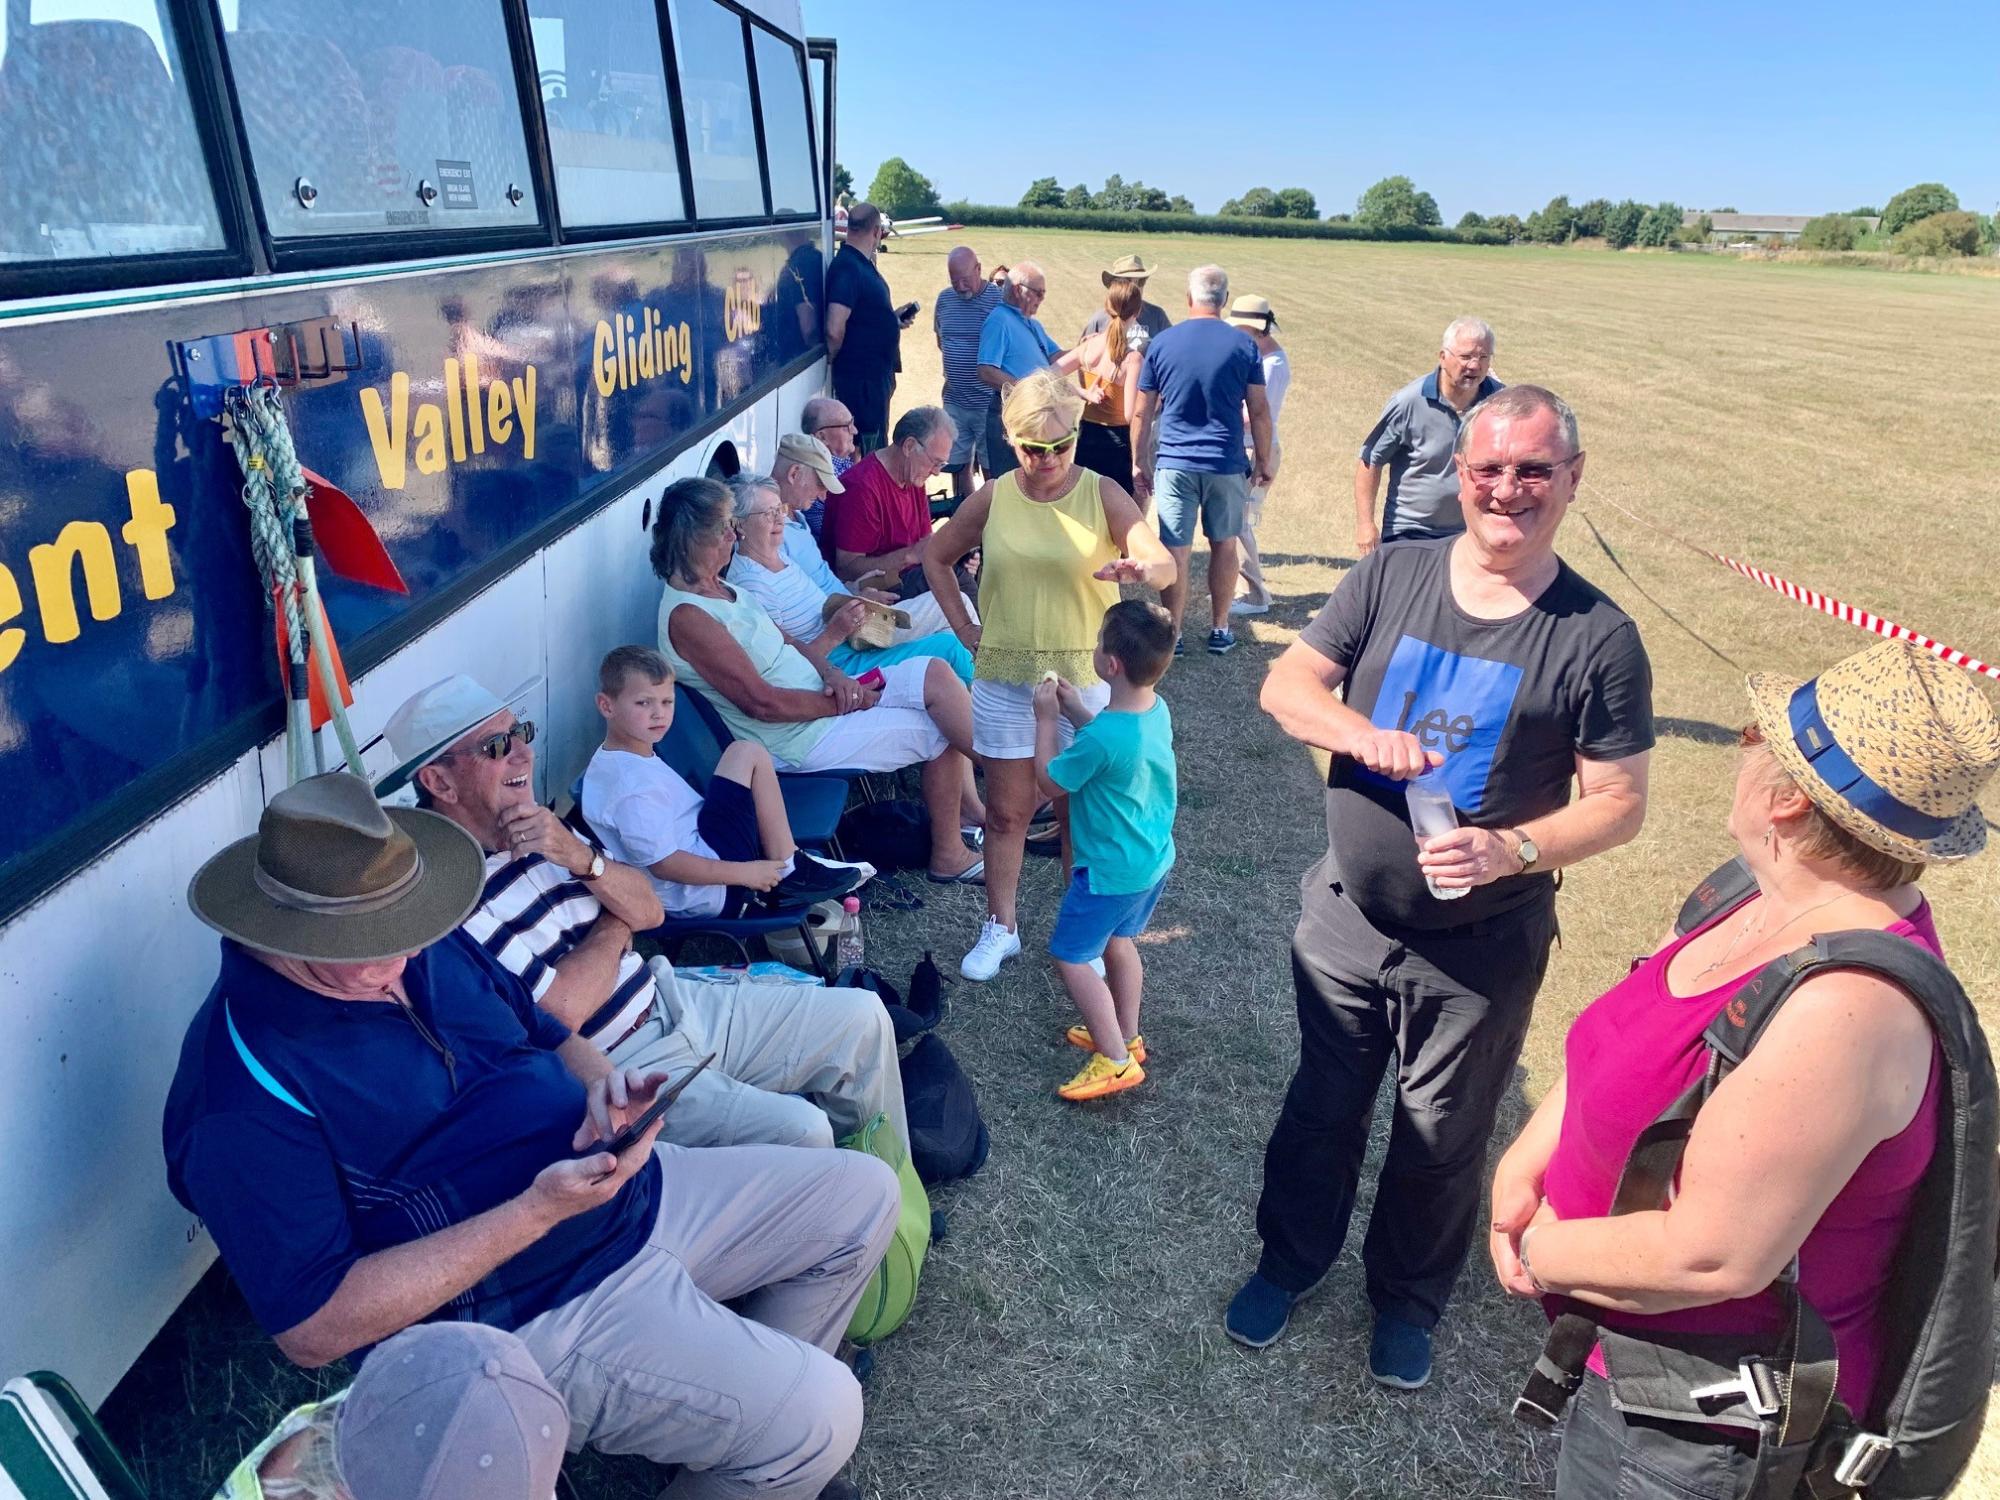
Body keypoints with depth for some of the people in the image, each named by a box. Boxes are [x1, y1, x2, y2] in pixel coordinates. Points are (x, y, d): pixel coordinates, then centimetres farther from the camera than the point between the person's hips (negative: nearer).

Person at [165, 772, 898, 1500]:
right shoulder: (246, 1095, -22)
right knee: (817, 1417, -20)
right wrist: (537, 1212, -28)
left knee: (862, 1194, 11)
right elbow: (314, 1328, -24)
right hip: (529, 1314, -8)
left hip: (635, 1192, 8)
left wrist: (603, 1083, -12)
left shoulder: (424, 947, 1)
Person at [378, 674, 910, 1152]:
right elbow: (563, 1011, -23)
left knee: (860, 1016, 5)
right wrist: (616, 923, -6)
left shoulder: (540, 825, 6)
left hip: (668, 1002, 8)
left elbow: (649, 911, 5)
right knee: (798, 1129, -25)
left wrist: (579, 856, -15)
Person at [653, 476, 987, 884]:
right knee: (941, 732, -7)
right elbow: (762, 703, -24)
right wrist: (841, 702, -15)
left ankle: (973, 811, 6)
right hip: (800, 738, -9)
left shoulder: (715, 588, 8)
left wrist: (834, 678, -4)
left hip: (821, 699, 9)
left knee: (937, 675, -2)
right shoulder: (687, 617, -22)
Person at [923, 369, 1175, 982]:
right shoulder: (992, 499, -1)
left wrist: (1140, 570, -44)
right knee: (1006, 812, 11)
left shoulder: (1103, 496, -7)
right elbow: (936, 557, 14)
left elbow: (1164, 563, -20)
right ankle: (1000, 927, 29)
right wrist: (963, 626, 4)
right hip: (1003, 678, 2)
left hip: (1084, 678, -1)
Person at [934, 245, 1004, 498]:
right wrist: (955, 363, 12)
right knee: (958, 463, 11)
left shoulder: (1000, 299, -10)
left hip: (989, 401, -5)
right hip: (954, 400, 5)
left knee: (992, 467, 2)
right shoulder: (945, 298, 7)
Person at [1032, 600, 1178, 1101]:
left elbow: (1051, 781, -16)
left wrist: (1046, 719, -8)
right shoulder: (1158, 710, -7)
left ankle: (1116, 1061, 11)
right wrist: (1078, 712, 5)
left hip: (1109, 871, -8)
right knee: (1118, 941, 26)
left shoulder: (1102, 737, -33)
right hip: (1154, 860, 9)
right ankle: (1126, 1036, 41)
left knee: (1070, 956, 7)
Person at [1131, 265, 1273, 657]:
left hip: (1175, 462, -1)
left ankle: (1172, 635, 8)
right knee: (1223, 545, 14)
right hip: (1227, 463, 1)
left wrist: (1139, 462, 11)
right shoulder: (1244, 345, -1)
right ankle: (1220, 630, 22)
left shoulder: (1161, 343, 0)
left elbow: (1143, 412, 2)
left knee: (1177, 550, 2)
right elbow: (1259, 410, 0)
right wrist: (1263, 460, 11)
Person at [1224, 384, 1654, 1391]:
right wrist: (1366, 734, -25)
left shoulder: (1597, 639, -12)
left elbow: (1620, 801, -9)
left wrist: (1512, 849, -27)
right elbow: (1285, 684, -5)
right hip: (1346, 919, 2)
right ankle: (1291, 1258, 47)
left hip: (1482, 950, -1)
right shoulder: (1393, 575, -6)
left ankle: (1408, 1298, 47)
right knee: (1321, 1107, 21)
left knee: (1442, 1141, 19)